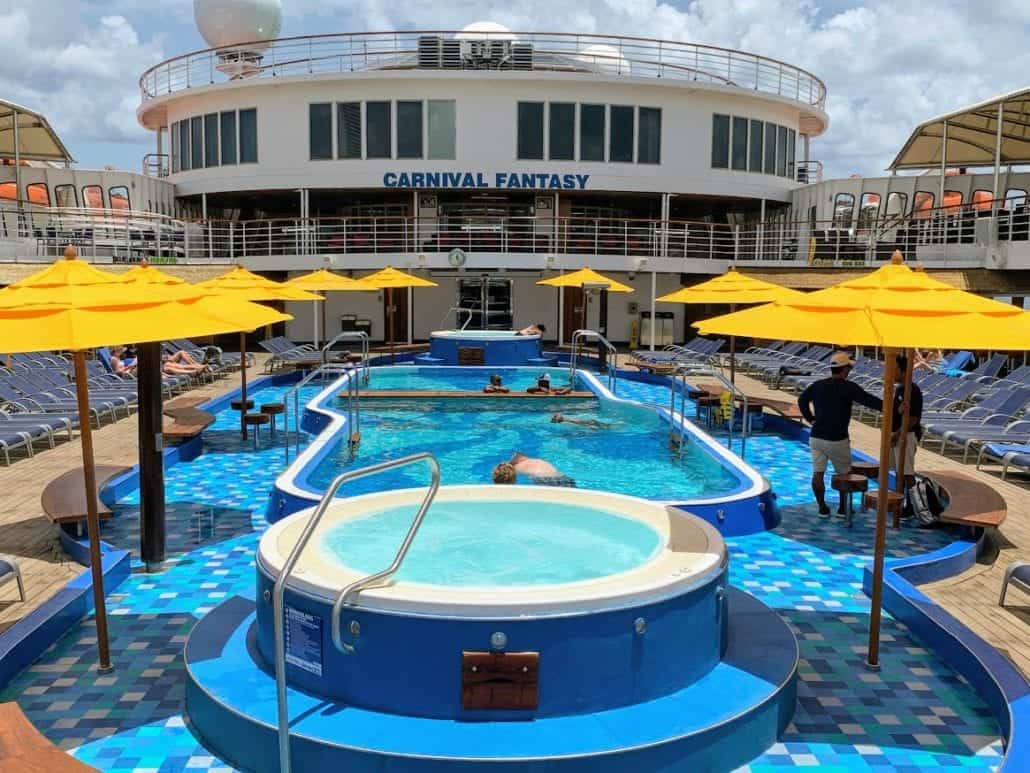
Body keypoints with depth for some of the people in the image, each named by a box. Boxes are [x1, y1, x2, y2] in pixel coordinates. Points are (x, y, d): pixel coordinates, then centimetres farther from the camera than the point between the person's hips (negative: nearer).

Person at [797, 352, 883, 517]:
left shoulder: (817, 385, 4)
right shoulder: (849, 388, -10)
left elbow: (802, 400, 16)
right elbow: (870, 401, -10)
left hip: (816, 437, 4)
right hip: (837, 440, -4)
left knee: (817, 473, 6)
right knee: (843, 474, 12)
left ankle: (822, 508, 10)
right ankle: (843, 508, 19)